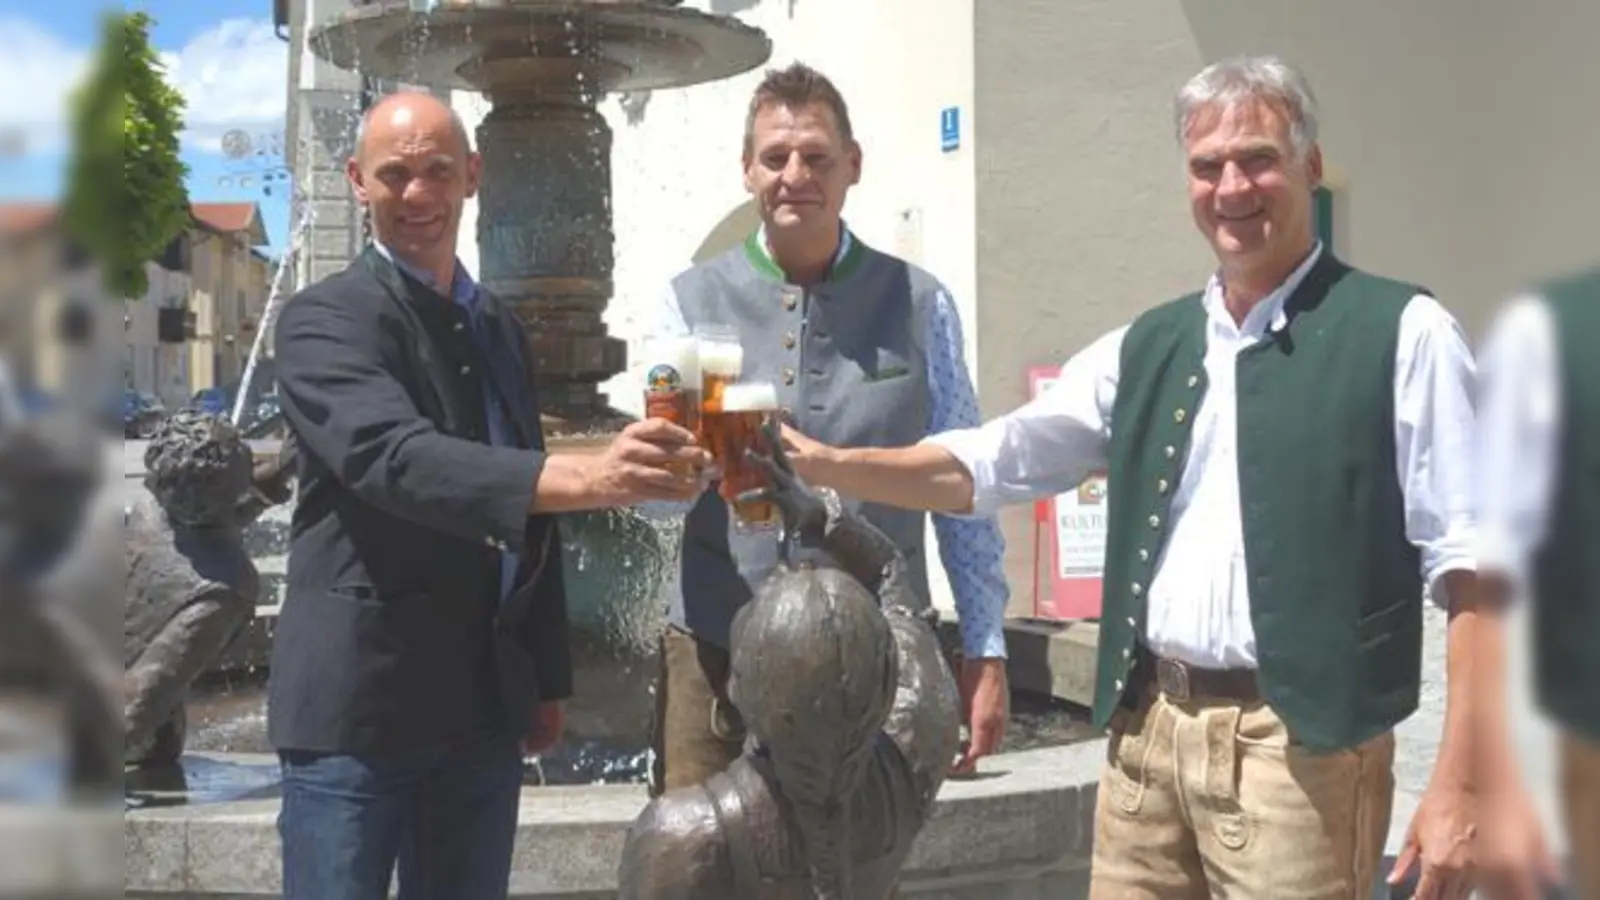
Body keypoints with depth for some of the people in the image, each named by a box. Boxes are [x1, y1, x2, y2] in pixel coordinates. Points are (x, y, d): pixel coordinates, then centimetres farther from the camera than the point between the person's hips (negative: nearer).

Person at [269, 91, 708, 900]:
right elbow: (394, 457, -27)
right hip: (359, 705, -6)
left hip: (484, 708, 6)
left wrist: (548, 676, 17)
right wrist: (584, 477, -40)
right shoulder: (325, 319, -8)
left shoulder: (500, 332, 14)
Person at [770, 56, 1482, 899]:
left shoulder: (1399, 333, -4)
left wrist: (1458, 782, -14)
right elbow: (983, 464, 13)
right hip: (1147, 733, 5)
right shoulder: (1148, 346, 12)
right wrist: (828, 464, 0)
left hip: (1298, 745, -5)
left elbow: (1470, 565, -8)